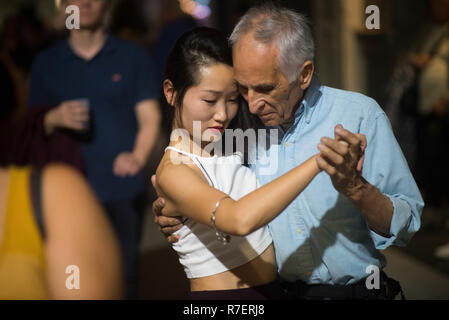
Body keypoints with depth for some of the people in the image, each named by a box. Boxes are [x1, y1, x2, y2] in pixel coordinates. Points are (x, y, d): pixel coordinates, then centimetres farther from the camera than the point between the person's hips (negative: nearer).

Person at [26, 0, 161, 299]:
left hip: (122, 188, -1)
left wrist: (137, 156, -16)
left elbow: (150, 117, 3)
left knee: (124, 275, 0)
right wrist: (55, 118, -12)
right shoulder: (47, 63, 10)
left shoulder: (133, 58, 6)